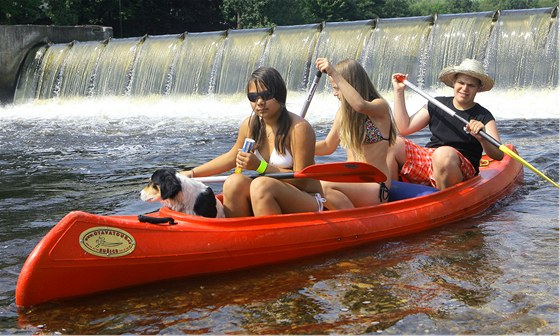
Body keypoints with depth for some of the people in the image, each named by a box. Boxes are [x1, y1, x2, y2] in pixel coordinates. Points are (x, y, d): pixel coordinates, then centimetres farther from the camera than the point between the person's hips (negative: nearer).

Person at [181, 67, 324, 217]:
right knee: (235, 182, -20)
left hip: (307, 203, -5)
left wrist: (260, 167, -24)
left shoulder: (299, 128, -14)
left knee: (261, 185, -31)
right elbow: (232, 157, 21)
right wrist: (192, 173, 19)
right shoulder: (249, 125, 4)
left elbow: (301, 180, -16)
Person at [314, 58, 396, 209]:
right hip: (350, 182, 7)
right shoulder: (343, 112, 12)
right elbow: (328, 146, 18)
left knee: (324, 186, -31)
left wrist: (334, 73, -32)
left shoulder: (380, 106, -9)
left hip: (374, 186, -7)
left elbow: (360, 105, -33)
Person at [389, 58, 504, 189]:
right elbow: (404, 128, 9)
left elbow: (499, 155, -6)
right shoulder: (436, 105, 14)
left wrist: (482, 138, -28)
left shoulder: (484, 117, 4)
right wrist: (399, 92, 9)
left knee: (444, 153, -38)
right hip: (425, 161, 4)